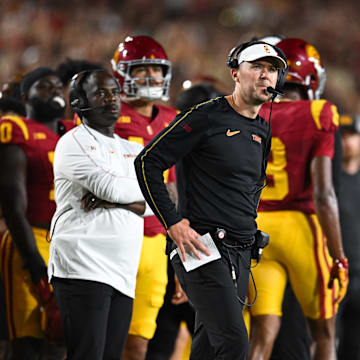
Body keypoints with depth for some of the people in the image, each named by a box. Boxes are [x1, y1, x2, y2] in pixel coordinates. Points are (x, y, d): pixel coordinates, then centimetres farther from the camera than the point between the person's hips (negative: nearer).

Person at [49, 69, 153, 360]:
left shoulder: (134, 151, 22)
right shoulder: (74, 142, 2)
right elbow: (108, 185, -14)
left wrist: (112, 201, -9)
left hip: (122, 275, 6)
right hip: (83, 268, -6)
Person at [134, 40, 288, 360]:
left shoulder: (263, 132, 15)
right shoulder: (207, 117, -9)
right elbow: (148, 162, -10)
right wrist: (173, 223, -13)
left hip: (241, 254, 8)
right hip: (204, 249, -8)